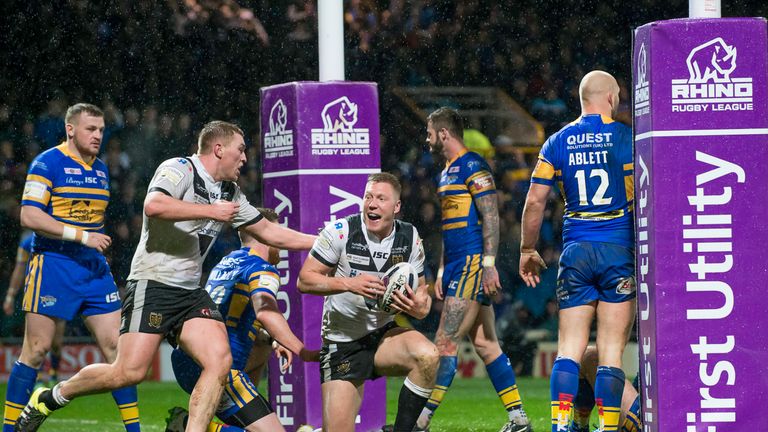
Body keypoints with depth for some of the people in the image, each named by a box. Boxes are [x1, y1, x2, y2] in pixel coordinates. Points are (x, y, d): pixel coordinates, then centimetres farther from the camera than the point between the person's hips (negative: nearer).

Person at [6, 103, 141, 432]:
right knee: (36, 351, -4)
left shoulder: (100, 170, 15)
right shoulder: (47, 163, -8)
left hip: (94, 269, 6)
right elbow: (29, 216, -17)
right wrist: (82, 236, -19)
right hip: (53, 267, -6)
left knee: (116, 346, 0)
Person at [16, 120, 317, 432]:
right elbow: (153, 206, -28)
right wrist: (210, 211, -23)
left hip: (191, 291, 8)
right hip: (153, 283, -8)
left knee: (220, 360, -14)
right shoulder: (179, 170, -8)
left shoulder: (230, 193, 17)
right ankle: (50, 398, 6)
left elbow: (269, 232, 25)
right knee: (130, 372, -14)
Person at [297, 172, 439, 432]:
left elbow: (420, 290, 8)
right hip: (342, 342, -3)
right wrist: (349, 284, -25)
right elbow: (305, 280, -10)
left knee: (428, 356, -31)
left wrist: (420, 307, -17)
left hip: (384, 333, 3)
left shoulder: (409, 237, -1)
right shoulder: (340, 231, -11)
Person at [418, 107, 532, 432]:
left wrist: (489, 265, -21)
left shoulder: (472, 166, -9)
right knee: (484, 344, 8)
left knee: (446, 342, -12)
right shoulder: (448, 171, 21)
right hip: (457, 268, 10)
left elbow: (490, 217, -15)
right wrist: (441, 273, 24)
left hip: (474, 264, -10)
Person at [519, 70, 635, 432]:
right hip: (618, 250, -2)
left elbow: (535, 201, 6)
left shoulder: (558, 142, 6)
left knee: (569, 348, 4)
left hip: (575, 251, 2)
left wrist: (527, 250, 15)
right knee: (611, 349, 0)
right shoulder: (626, 138, -2)